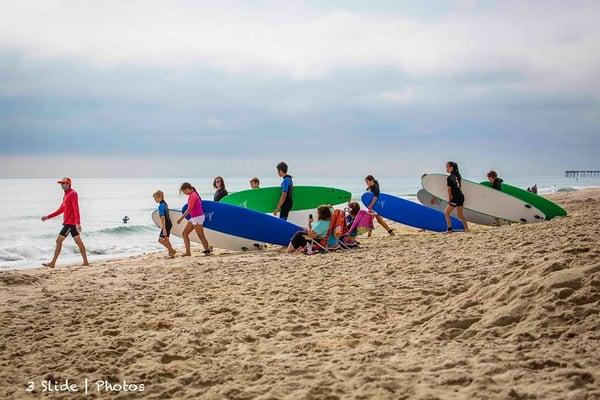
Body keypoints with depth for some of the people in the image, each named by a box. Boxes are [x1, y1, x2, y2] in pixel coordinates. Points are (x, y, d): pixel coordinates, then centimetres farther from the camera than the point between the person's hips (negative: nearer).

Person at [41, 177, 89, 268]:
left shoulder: (73, 194, -10)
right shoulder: (66, 195, 18)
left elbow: (76, 209, -18)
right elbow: (61, 210, 22)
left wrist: (78, 223, -26)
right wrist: (48, 216, 18)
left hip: (71, 223, -10)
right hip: (67, 222, 10)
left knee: (59, 241, -9)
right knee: (79, 242, 8)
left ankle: (52, 263, -7)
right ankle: (85, 262, 10)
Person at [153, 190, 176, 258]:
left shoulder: (161, 206, -19)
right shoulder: (165, 204, 10)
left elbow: (163, 218, -24)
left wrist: (164, 229, -26)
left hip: (166, 225, -10)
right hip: (169, 224, 10)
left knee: (160, 239, -10)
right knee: (166, 239, 15)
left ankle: (172, 250, -8)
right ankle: (171, 254, 18)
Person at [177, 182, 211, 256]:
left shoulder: (192, 196, -16)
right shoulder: (193, 195, 12)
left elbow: (189, 209, -20)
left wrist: (181, 218, -18)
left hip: (197, 217, -10)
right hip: (193, 218, 10)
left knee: (201, 236, -5)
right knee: (184, 233, 9)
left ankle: (207, 251, 0)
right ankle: (188, 252, 9)